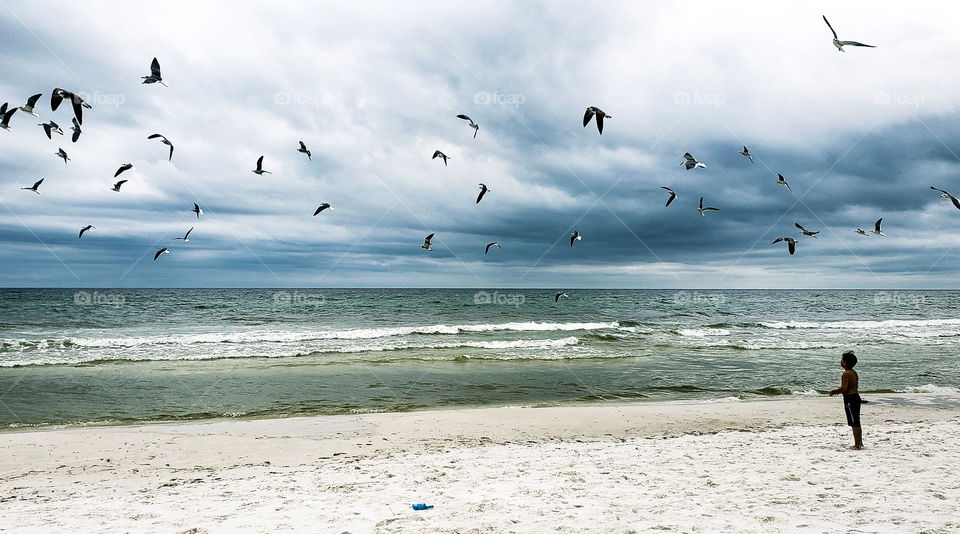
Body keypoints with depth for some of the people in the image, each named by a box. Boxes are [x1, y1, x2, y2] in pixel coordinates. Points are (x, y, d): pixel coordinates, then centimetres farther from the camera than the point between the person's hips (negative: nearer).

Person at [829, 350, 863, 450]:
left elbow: (844, 388, -23)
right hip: (856, 397, 9)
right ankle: (860, 443, 24)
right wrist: (838, 391, 19)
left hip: (850, 399, -9)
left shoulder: (846, 374, -17)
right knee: (857, 423, 17)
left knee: (854, 423, -4)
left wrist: (834, 391, -7)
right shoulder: (854, 373, 11)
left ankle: (857, 445, 1)